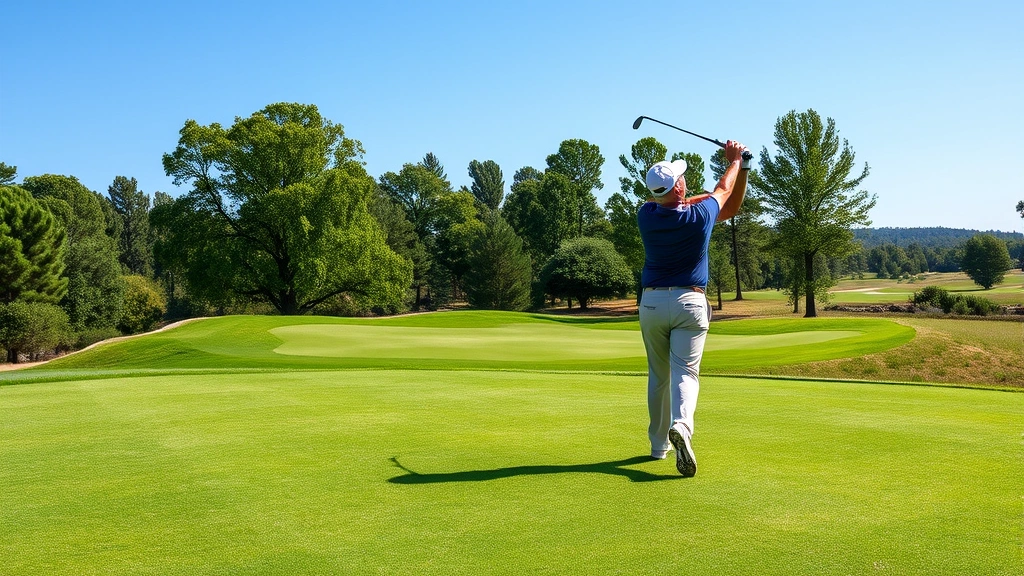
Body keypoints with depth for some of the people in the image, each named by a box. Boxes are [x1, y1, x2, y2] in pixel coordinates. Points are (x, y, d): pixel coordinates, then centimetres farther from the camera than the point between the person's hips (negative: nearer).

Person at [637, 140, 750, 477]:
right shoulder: (700, 216, -11)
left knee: (658, 376, 14)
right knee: (685, 373, -7)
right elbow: (724, 192, 11)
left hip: (651, 303, 3)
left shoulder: (646, 215, -3)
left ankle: (659, 445, 23)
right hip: (689, 302, -2)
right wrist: (736, 162, 30)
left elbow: (678, 204, 15)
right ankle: (680, 427, -34)